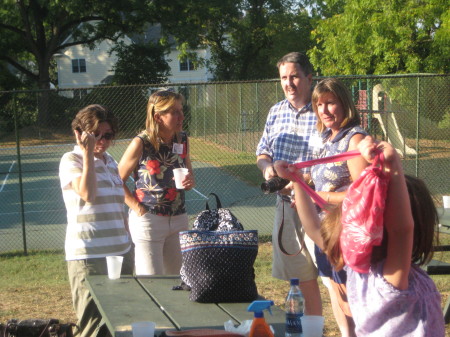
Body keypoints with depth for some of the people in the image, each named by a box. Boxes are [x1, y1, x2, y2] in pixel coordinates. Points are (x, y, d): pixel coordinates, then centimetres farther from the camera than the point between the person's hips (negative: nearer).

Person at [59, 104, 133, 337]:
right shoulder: (71, 160, -5)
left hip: (121, 253, 7)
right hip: (88, 257, -7)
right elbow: (87, 194, -23)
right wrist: (88, 153, -18)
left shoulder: (110, 162, 15)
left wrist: (128, 244, 22)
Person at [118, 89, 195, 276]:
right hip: (148, 220, -5)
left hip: (179, 219, 5)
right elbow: (117, 181, -7)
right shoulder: (141, 143, -11)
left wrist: (190, 182, -6)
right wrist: (137, 207, -11)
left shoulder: (183, 140, 4)